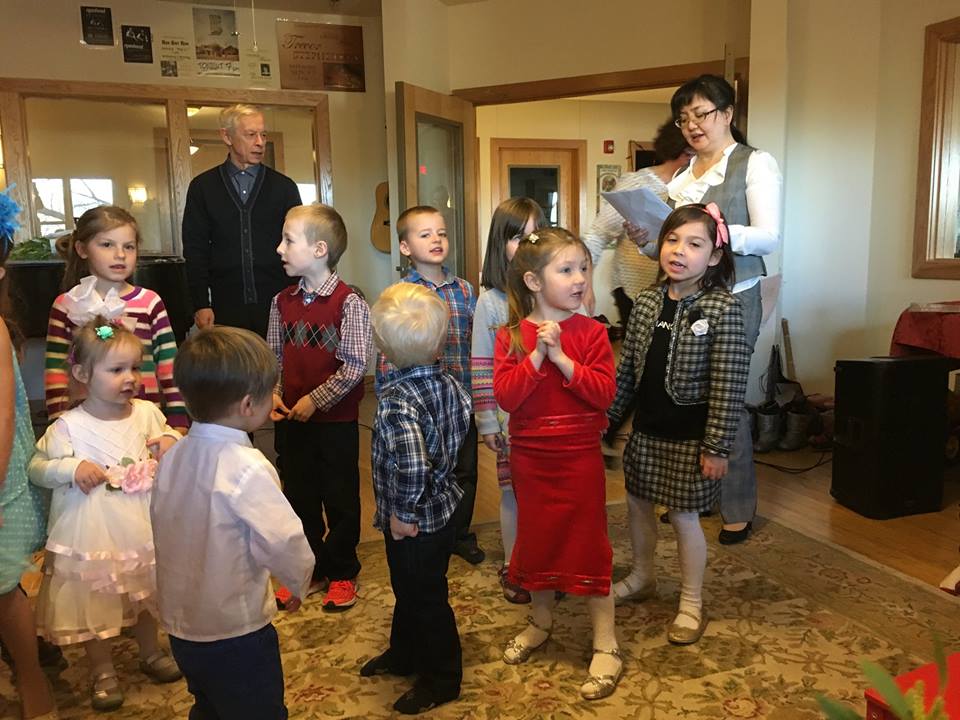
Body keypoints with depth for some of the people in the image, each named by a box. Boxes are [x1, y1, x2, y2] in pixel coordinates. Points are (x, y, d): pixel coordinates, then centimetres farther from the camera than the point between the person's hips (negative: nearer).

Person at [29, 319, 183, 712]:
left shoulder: (147, 412, -6)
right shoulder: (69, 427, -17)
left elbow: (166, 431, 12)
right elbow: (36, 466, -8)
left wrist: (170, 440, -11)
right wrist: (72, 468, -26)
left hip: (142, 529, 4)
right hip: (93, 535, -4)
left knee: (144, 595, 23)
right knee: (94, 605, 11)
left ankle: (150, 653, 45)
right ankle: (103, 672, 34)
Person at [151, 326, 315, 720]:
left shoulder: (174, 455, -3)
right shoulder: (246, 466, -26)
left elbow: (165, 527, 7)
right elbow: (284, 543, -28)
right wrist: (299, 584, -7)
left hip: (179, 621, 7)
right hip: (235, 632, -7)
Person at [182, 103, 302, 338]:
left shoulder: (284, 186, 8)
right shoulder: (203, 187, 7)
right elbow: (195, 251, 5)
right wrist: (201, 305, -3)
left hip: (278, 304, 0)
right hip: (226, 307, 0)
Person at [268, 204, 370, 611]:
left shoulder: (348, 303, -14)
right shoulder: (283, 302, 3)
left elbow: (354, 367, -16)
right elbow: (274, 356, 10)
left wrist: (315, 400, -16)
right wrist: (274, 393, -5)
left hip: (335, 420, -5)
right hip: (291, 420, 5)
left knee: (340, 500, 9)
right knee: (298, 497, 15)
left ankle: (342, 574, 26)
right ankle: (310, 570, 33)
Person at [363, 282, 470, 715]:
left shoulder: (397, 398, -30)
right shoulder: (448, 382, -6)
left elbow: (411, 464, -41)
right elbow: (462, 423, 12)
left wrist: (404, 513, -26)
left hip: (414, 523, -8)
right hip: (443, 505, 8)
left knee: (426, 598, 12)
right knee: (409, 588, 27)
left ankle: (441, 679, 32)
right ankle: (404, 654, 48)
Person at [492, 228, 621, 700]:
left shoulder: (590, 332, -6)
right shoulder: (511, 336, -3)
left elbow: (604, 392, -16)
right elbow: (505, 397, -13)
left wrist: (561, 358, -22)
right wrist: (536, 355, -22)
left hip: (579, 457, -2)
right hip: (530, 457, 2)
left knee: (588, 546, 2)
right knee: (536, 541, 17)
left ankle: (606, 645, 16)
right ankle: (540, 623, 39)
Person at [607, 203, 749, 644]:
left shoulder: (723, 309, -16)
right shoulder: (646, 302, 1)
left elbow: (729, 386, -16)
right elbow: (627, 369, 8)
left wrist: (717, 447, -16)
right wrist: (609, 419, 10)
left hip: (689, 435, -6)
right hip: (646, 428, 6)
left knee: (684, 515, 6)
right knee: (637, 502, 18)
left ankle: (691, 603, 26)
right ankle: (642, 578, 41)